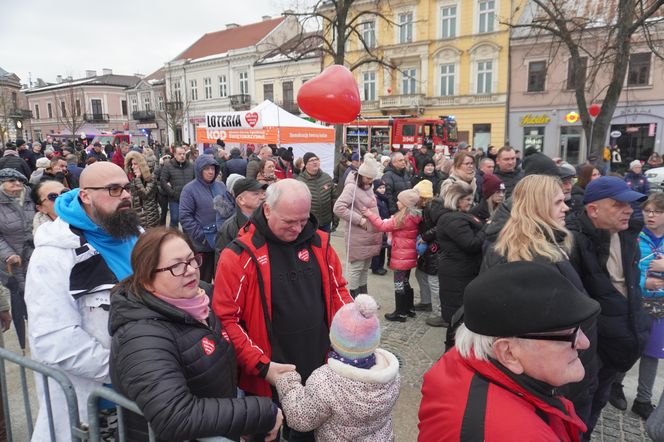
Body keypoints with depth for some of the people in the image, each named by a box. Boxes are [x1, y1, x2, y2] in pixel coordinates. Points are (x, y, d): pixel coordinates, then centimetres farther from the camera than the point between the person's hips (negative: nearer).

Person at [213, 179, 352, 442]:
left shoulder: (319, 242, -3)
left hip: (319, 370, 4)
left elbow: (337, 290, 9)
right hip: (268, 378, -3)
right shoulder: (239, 255, -16)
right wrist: (262, 366, -19)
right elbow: (226, 318, -15)